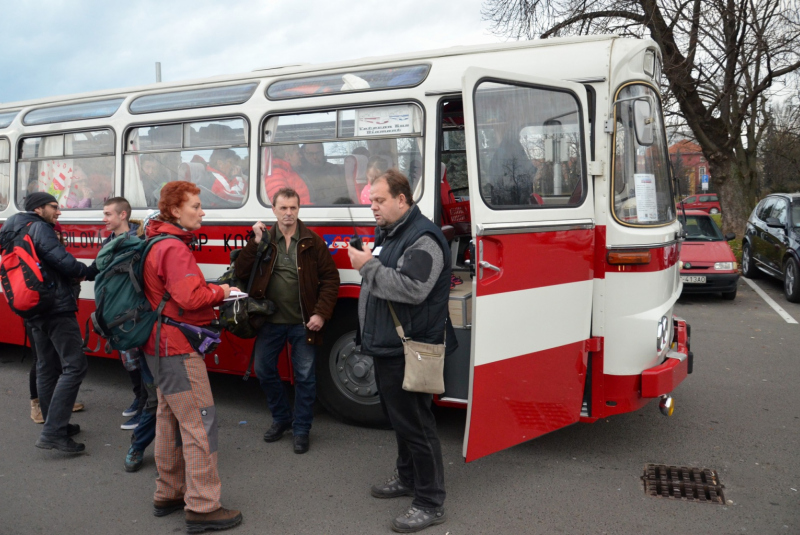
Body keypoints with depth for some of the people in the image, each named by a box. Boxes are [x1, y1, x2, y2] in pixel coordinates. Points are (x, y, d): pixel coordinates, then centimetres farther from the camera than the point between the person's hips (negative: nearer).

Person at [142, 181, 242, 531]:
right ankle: (202, 508, -1)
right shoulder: (174, 248, -18)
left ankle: (168, 494, 29)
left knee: (170, 419, 17)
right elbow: (190, 297, -27)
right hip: (178, 348, -11)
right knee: (199, 423, -7)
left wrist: (212, 292, 5)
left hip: (161, 347, 11)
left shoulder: (158, 243, 14)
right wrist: (220, 291, -9)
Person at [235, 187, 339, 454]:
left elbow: (330, 278, -4)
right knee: (264, 370, 11)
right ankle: (281, 418, 32)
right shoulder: (263, 239, 3)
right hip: (270, 321, 3)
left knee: (305, 376, 4)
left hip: (302, 323, -2)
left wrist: (321, 313, -13)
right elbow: (241, 272, -4)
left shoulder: (312, 242, -3)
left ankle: (301, 428, 21)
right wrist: (255, 243, -14)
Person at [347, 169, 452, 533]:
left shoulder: (423, 238, -17)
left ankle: (430, 503, 7)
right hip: (386, 346, 10)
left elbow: (412, 288, -30)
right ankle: (407, 479, 38)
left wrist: (369, 266, -24)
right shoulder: (386, 234, 15)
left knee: (415, 424, -4)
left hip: (409, 350, -10)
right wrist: (364, 262, 9)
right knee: (397, 418, 21)